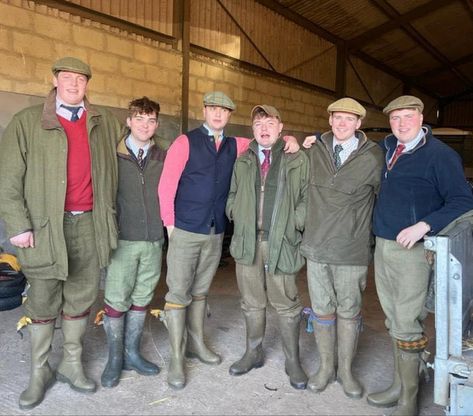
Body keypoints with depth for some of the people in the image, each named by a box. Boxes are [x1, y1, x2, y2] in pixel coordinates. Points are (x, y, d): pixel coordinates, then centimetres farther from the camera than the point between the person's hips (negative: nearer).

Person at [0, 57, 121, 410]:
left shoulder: (105, 122, 9)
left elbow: (115, 166, 19)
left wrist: (109, 215, 12)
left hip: (89, 224, 3)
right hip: (46, 225, -3)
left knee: (82, 297, 12)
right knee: (43, 302, 8)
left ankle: (72, 364, 29)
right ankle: (40, 371, 24)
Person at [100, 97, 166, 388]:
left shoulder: (163, 157, 6)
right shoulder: (112, 154, -2)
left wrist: (168, 224, 5)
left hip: (154, 239, 3)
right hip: (122, 239, -3)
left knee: (142, 299, 12)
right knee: (116, 301, 2)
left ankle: (132, 353, 27)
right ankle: (115, 358, 19)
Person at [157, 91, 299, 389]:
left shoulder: (235, 146, 10)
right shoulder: (186, 142, -3)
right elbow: (166, 185, -7)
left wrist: (289, 140, -4)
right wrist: (170, 223, -9)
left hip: (216, 233, 4)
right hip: (185, 231, -4)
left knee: (200, 290, 16)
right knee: (178, 292, -1)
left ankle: (196, 343, 31)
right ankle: (177, 359, 9)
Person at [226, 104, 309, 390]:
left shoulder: (298, 160, 0)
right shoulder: (243, 161, 12)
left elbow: (307, 198, -1)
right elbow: (232, 194, 21)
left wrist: (295, 224, -10)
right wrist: (235, 215, 5)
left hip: (281, 242, -3)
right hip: (247, 241, 4)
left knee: (287, 304, 5)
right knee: (252, 302, 15)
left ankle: (293, 361, 21)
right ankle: (254, 353, 31)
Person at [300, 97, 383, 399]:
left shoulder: (373, 157, -6)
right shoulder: (315, 150, 2)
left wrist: (375, 239, 6)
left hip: (353, 250, -2)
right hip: (317, 246, 3)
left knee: (349, 312, 10)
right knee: (323, 311, 12)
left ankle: (346, 370, 29)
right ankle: (326, 366, 30)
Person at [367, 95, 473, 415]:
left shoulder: (440, 155, -9)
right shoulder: (388, 147, 10)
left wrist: (423, 226, -25)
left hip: (413, 251, -7)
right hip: (382, 247, 7)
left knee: (407, 326, -2)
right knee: (394, 322, 15)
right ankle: (400, 385, 29)